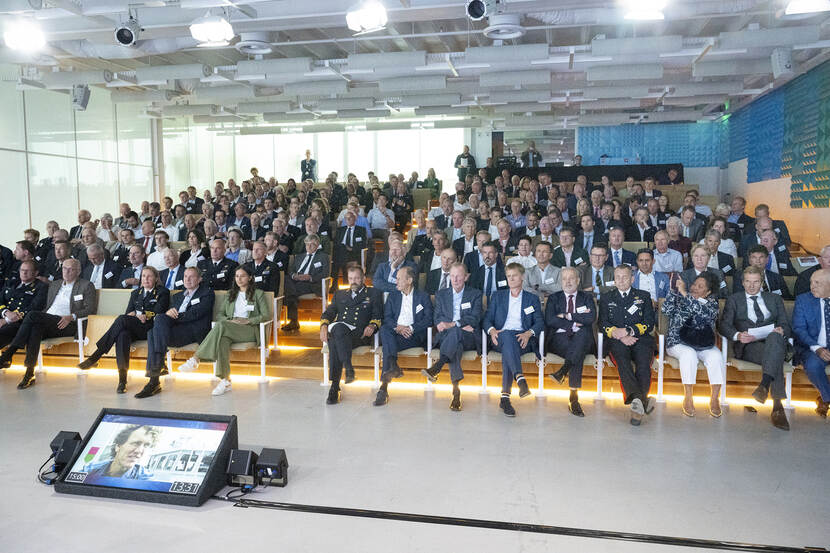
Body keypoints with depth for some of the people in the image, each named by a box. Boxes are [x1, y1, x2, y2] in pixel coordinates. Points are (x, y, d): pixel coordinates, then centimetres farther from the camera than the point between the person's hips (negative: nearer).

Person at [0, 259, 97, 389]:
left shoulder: (86, 286, 9)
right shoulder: (54, 284, 28)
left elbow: (91, 308, -2)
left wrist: (71, 316, -17)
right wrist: (41, 318, 6)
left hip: (67, 325, -5)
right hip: (46, 322, 5)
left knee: (32, 315, -28)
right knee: (36, 327, -33)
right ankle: (29, 374, -39)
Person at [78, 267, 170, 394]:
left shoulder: (163, 292, 11)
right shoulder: (135, 293, 28)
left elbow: (157, 314, -1)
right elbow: (128, 312, 16)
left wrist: (140, 315, -6)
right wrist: (138, 316, -6)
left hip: (149, 329, -4)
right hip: (133, 330, 4)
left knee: (122, 319, -31)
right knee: (123, 335, -35)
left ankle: (95, 356, -31)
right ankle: (122, 380, -40)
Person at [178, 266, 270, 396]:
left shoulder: (258, 294, 16)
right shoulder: (230, 294, 29)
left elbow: (266, 315, 4)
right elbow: (219, 315, 19)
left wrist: (248, 320, -11)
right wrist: (230, 321, -4)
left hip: (250, 330, -3)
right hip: (229, 329, 4)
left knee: (221, 326, -35)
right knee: (222, 340, -37)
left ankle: (196, 359, -37)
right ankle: (225, 381, -43)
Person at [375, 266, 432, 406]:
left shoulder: (423, 296, 14)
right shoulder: (393, 295, 23)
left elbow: (428, 319, 2)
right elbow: (386, 317, 11)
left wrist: (411, 328, -14)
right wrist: (397, 327, -12)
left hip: (415, 336, -3)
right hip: (395, 333, 3)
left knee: (388, 344, -34)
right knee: (384, 329, -34)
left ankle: (384, 386, -41)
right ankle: (393, 367, -48)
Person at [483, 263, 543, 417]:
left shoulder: (532, 299, 21)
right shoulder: (497, 296, 24)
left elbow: (540, 322, 8)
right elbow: (487, 318, 13)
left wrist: (528, 333, -14)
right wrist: (492, 330, -11)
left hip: (523, 339, -1)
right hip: (500, 338, 1)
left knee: (508, 350, -36)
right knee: (508, 336, -38)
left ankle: (505, 397, -40)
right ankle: (520, 380, -54)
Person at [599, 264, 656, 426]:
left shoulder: (644, 296, 21)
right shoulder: (606, 298, 22)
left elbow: (649, 324, 9)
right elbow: (603, 325, 10)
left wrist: (628, 331, -7)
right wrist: (620, 336, -8)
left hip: (641, 340, 1)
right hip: (617, 341, 0)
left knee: (643, 361, -33)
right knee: (621, 359, -35)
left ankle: (637, 407, -36)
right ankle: (641, 401, -50)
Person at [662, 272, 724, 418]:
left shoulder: (711, 302, 7)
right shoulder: (679, 298, 8)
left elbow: (705, 313, -17)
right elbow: (666, 310, -9)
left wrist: (685, 294, -23)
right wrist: (674, 291, -17)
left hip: (703, 344, 1)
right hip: (678, 342, -1)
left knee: (716, 356, -27)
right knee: (688, 354, -32)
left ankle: (714, 399, -20)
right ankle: (688, 398, -26)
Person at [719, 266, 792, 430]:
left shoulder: (775, 299, 25)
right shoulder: (733, 300, 19)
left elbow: (786, 325, 15)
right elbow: (725, 325, 6)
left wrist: (781, 330, -11)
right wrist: (738, 335, -16)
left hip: (774, 341, 1)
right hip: (748, 346, -1)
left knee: (775, 337, -38)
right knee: (776, 358, -35)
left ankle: (764, 385, -53)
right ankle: (777, 406, -46)